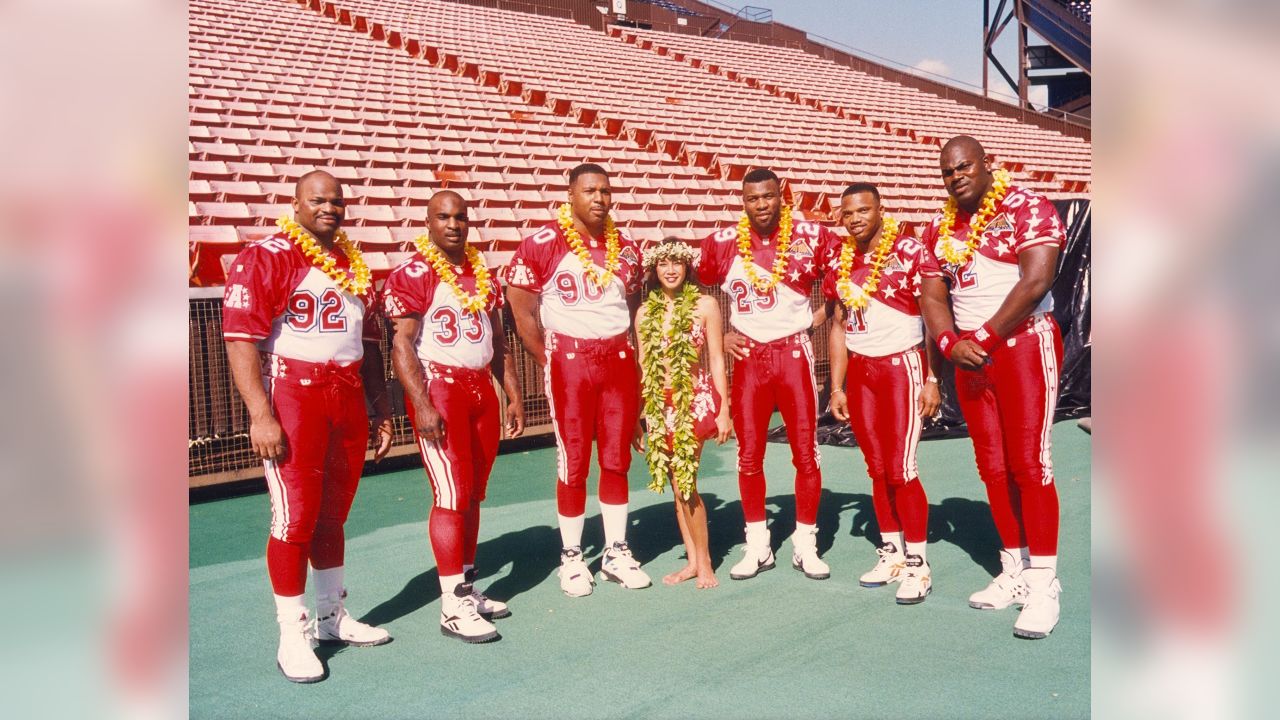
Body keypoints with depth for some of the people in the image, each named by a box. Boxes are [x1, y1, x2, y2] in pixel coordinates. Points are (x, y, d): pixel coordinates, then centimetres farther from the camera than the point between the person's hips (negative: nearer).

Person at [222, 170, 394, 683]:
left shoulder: (354, 264, 15)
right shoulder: (264, 258, -7)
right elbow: (241, 339, -14)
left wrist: (381, 408, 16)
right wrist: (261, 414, -20)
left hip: (348, 398, 6)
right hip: (292, 395, -6)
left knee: (332, 513, 15)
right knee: (295, 517, -3)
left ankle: (333, 616, 28)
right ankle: (292, 636, 8)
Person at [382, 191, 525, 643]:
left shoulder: (484, 275, 14)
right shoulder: (412, 275, -7)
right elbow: (401, 343, -13)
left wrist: (514, 396, 14)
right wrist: (421, 405, -20)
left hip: (482, 389, 7)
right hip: (439, 389, -7)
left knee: (473, 493, 11)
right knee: (452, 495, -9)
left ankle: (467, 586, 21)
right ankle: (452, 606, -3)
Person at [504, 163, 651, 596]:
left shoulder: (626, 248, 9)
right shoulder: (543, 243, -7)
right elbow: (522, 309, -4)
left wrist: (634, 363, 11)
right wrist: (549, 362, -4)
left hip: (619, 359, 4)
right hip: (570, 359, -4)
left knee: (617, 460, 9)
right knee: (574, 463, 1)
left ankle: (616, 552, 20)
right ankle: (571, 557, 15)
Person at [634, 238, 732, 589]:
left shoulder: (705, 305, -3)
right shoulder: (645, 313, 7)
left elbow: (717, 360, -2)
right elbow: (642, 366, 10)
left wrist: (723, 411, -5)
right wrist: (639, 417, 7)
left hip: (696, 400, -4)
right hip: (659, 405, 4)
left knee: (685, 483, -8)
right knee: (678, 485, 9)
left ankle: (704, 562, 7)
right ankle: (693, 560, 19)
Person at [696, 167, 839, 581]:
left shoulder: (810, 236, -4)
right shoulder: (722, 243, 0)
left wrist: (822, 314, 1)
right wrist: (719, 335, 4)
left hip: (794, 353, -1)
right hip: (749, 357, 1)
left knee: (806, 452, 2)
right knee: (749, 455, 5)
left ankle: (805, 545, 16)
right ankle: (757, 546, 17)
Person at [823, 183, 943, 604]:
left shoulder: (910, 253, -8)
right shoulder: (839, 263, 8)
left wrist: (933, 379, -12)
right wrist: (837, 387, 11)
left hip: (903, 366, -5)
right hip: (860, 371, 5)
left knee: (900, 469, -7)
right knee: (877, 470, 9)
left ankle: (917, 565, 4)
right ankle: (891, 554, 22)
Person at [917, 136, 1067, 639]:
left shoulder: (1027, 210, -6)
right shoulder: (941, 229, 13)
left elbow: (1035, 281, -16)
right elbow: (932, 296, 10)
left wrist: (983, 337, -15)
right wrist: (951, 343, -8)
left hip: (1024, 345, -6)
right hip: (969, 354, 6)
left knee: (1029, 464, -8)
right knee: (992, 467, 8)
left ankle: (1043, 585, -2)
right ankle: (1014, 573, 18)